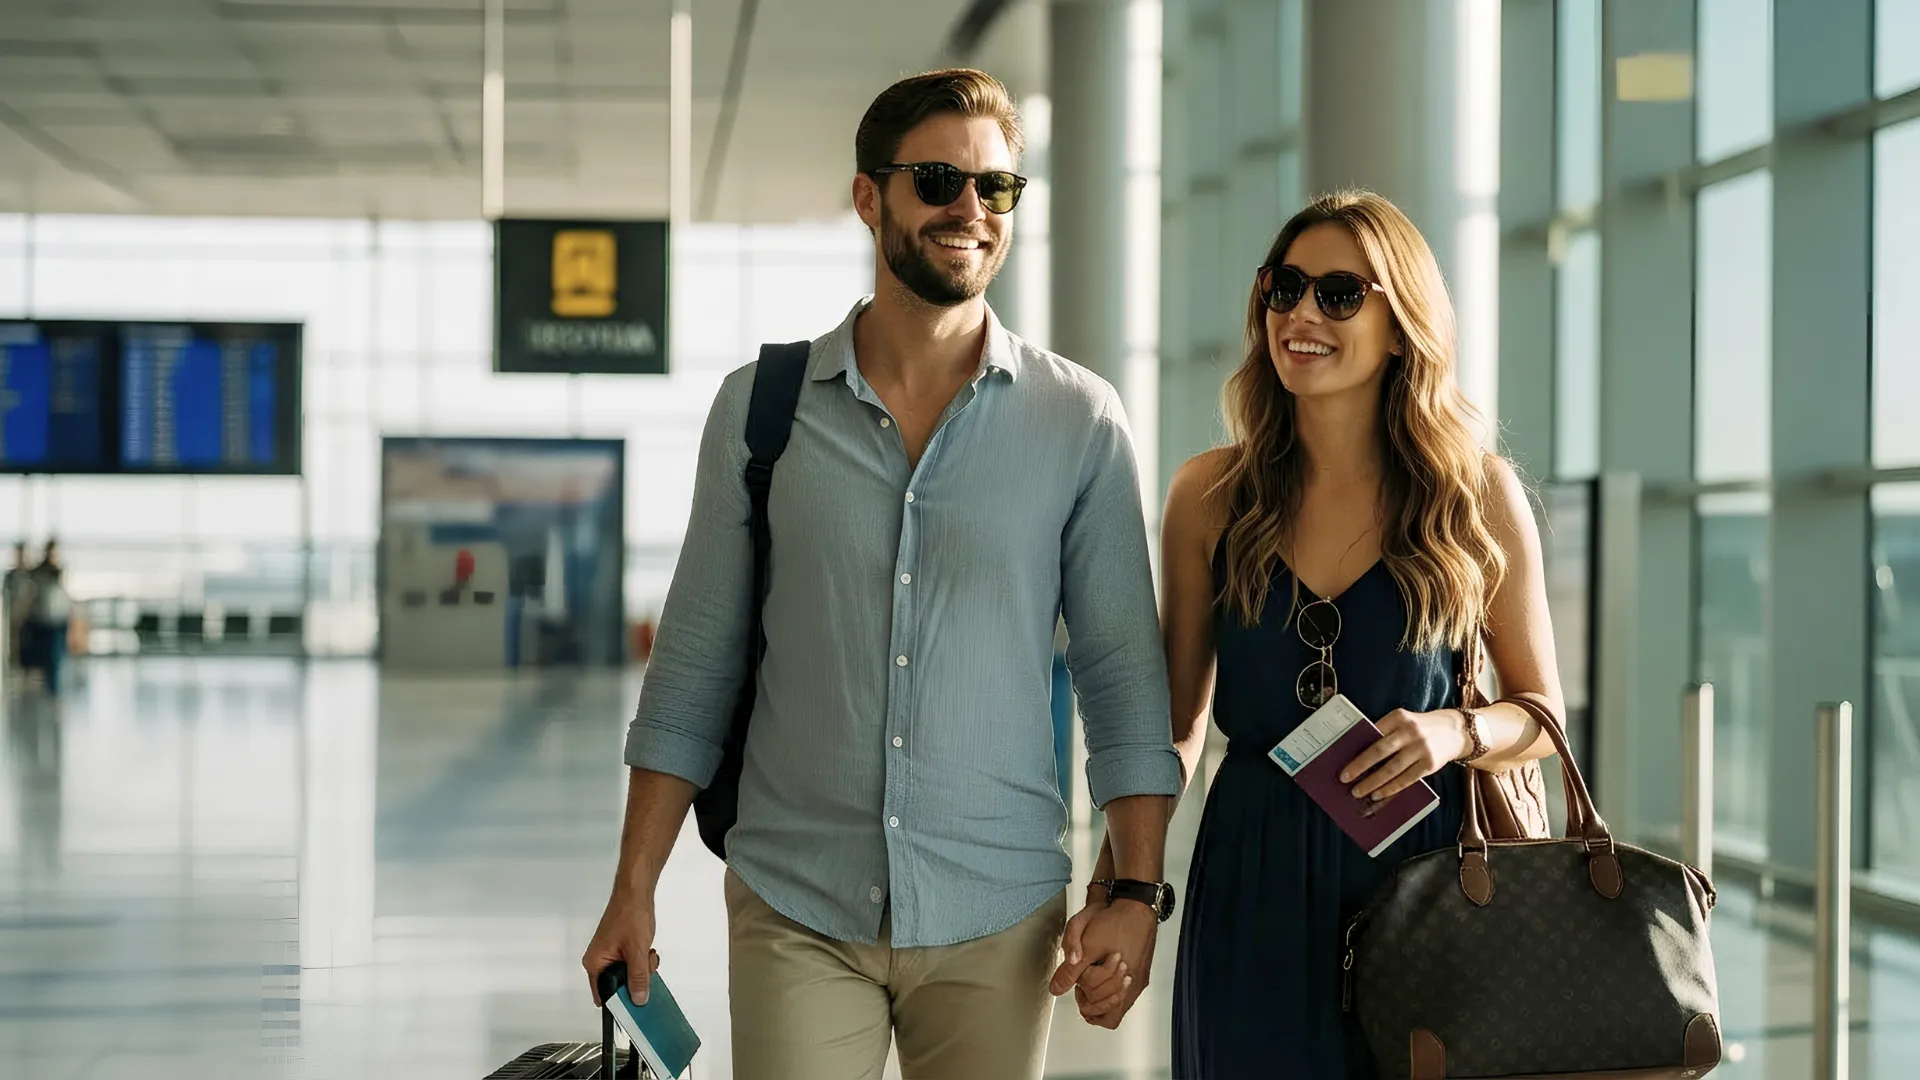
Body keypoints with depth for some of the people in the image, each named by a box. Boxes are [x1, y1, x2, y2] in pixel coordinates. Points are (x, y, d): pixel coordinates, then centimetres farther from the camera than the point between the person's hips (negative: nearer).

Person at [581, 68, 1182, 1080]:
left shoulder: (1079, 422, 0)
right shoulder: (762, 407, 2)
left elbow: (1124, 677, 2)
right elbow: (693, 667, 5)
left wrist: (1137, 892, -6)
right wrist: (633, 891, 2)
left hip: (996, 921, 0)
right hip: (796, 911, 0)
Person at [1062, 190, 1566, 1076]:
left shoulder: (1481, 496, -1)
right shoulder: (1210, 496, 3)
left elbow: (1543, 715, 5)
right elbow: (1174, 722, 9)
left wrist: (1454, 731, -15)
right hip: (1252, 897, 1)